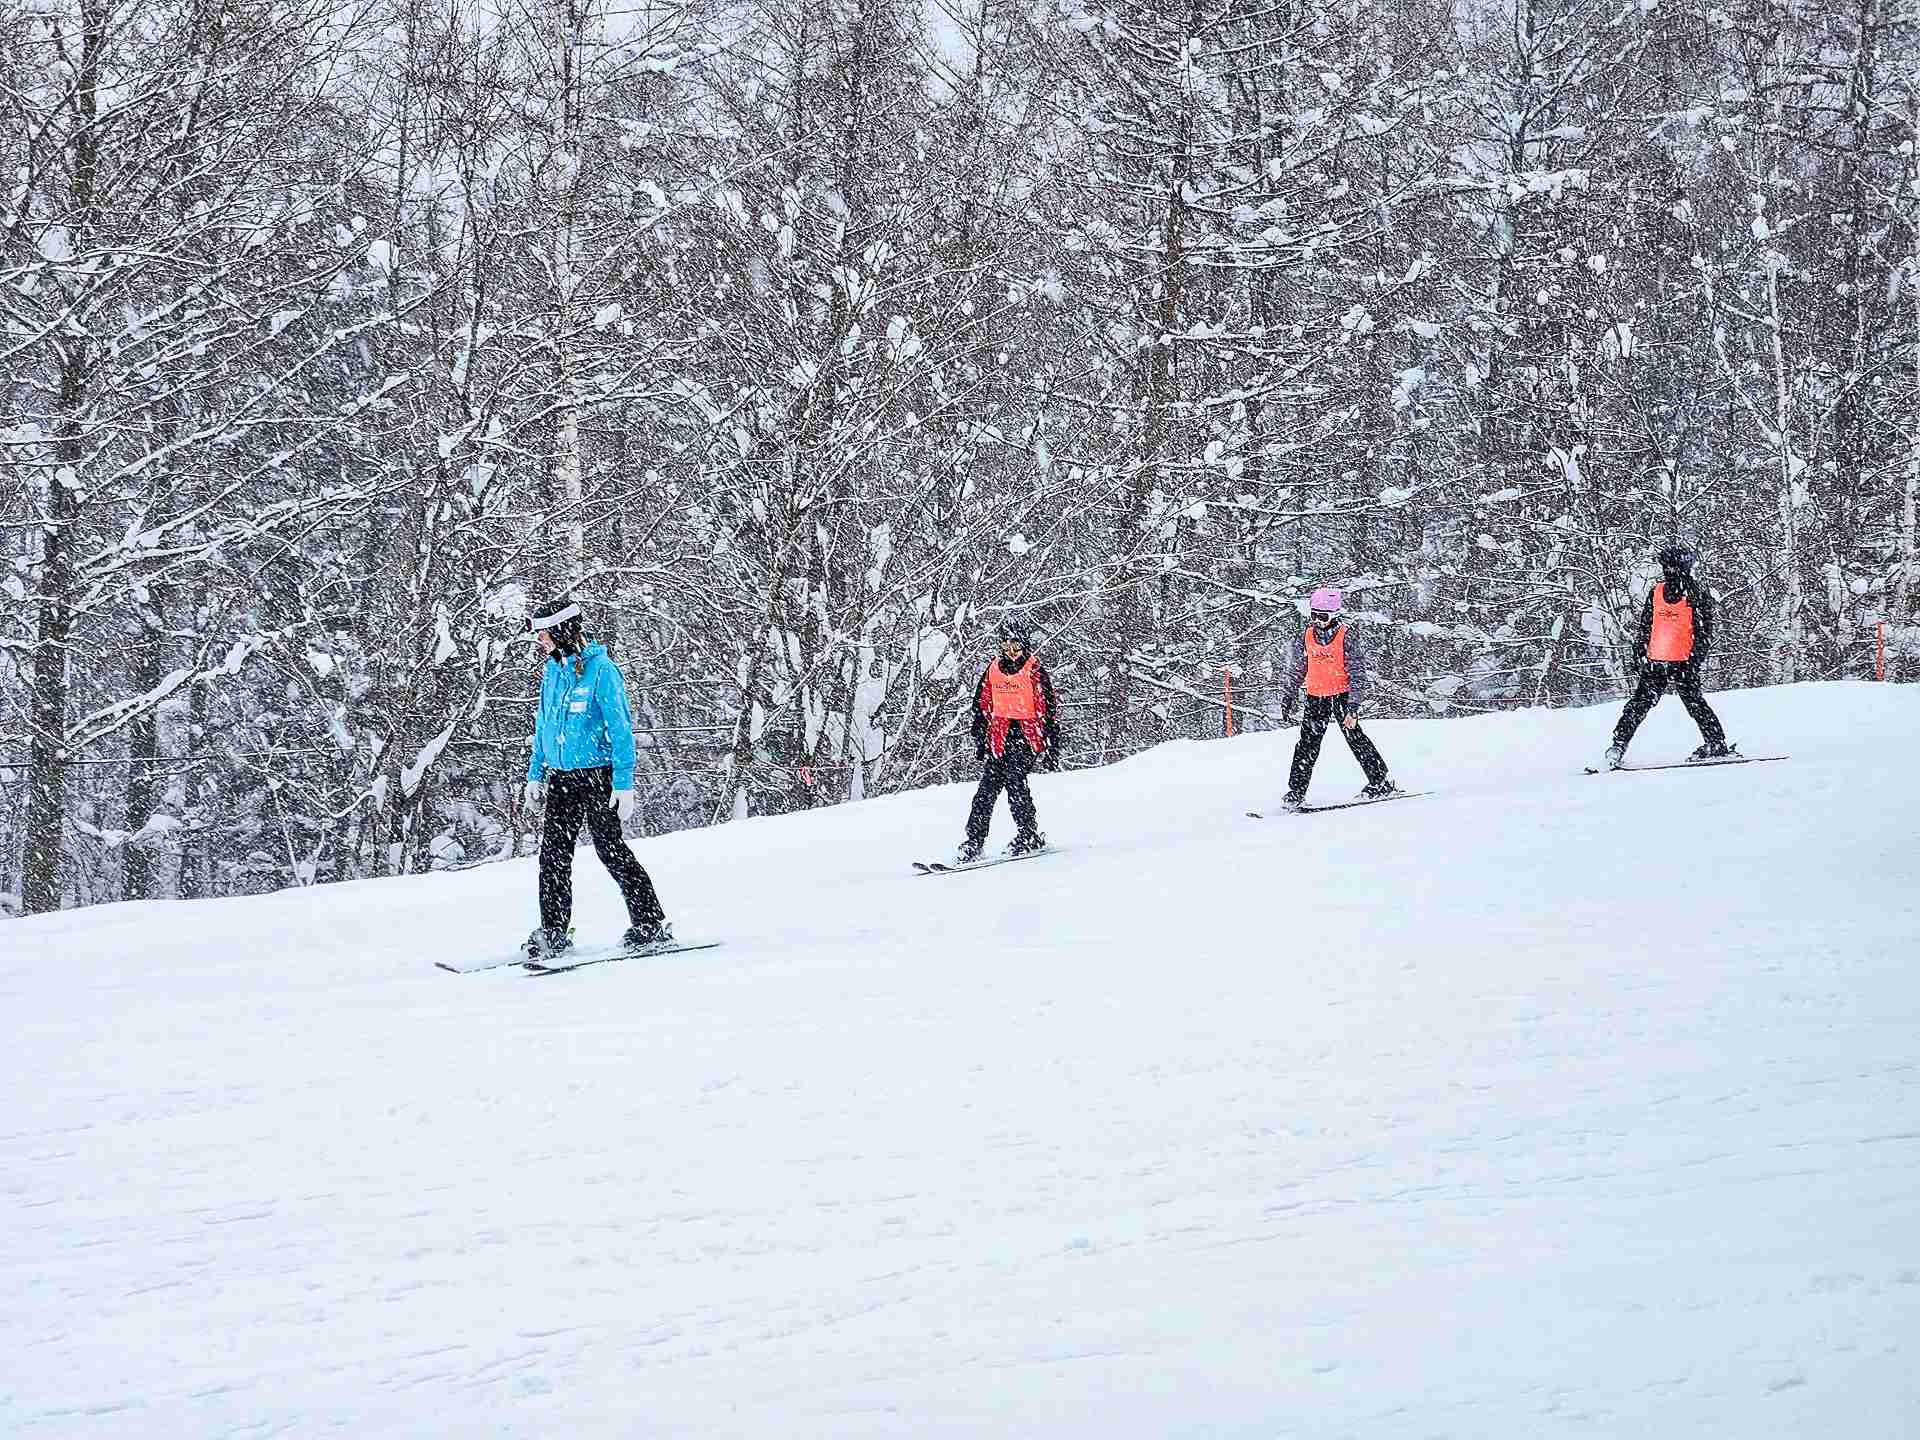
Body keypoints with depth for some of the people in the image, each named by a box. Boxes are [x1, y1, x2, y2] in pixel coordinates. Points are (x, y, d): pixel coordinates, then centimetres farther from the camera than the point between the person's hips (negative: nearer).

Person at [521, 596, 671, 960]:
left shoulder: (601, 670, -13)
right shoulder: (552, 671, 10)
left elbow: (621, 728, -15)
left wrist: (624, 783, -19)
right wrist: (535, 775, 18)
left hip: (596, 776, -7)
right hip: (560, 778, 7)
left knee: (610, 850, -3)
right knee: (553, 853, 2)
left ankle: (650, 922, 7)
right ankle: (553, 932, 6)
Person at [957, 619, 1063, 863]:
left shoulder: (1035, 671, -3)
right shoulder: (993, 670, 11)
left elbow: (1050, 712, -3)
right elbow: (982, 707, 18)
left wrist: (1051, 750, -6)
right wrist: (979, 742, 13)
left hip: (1027, 736, -5)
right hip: (1000, 738, 5)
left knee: (1014, 780, -21)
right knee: (988, 787, -4)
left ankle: (1029, 836, -9)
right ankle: (973, 842, -4)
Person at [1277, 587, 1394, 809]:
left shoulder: (1347, 637, -12)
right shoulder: (1306, 637, 1)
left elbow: (1357, 674, -12)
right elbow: (1295, 670, 11)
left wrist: (1353, 708, -18)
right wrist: (1287, 700, 8)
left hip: (1342, 693, -4)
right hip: (1316, 697, 4)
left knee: (1354, 737, -8)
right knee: (1308, 743, -3)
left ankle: (1380, 782, 3)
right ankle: (1296, 791, -1)